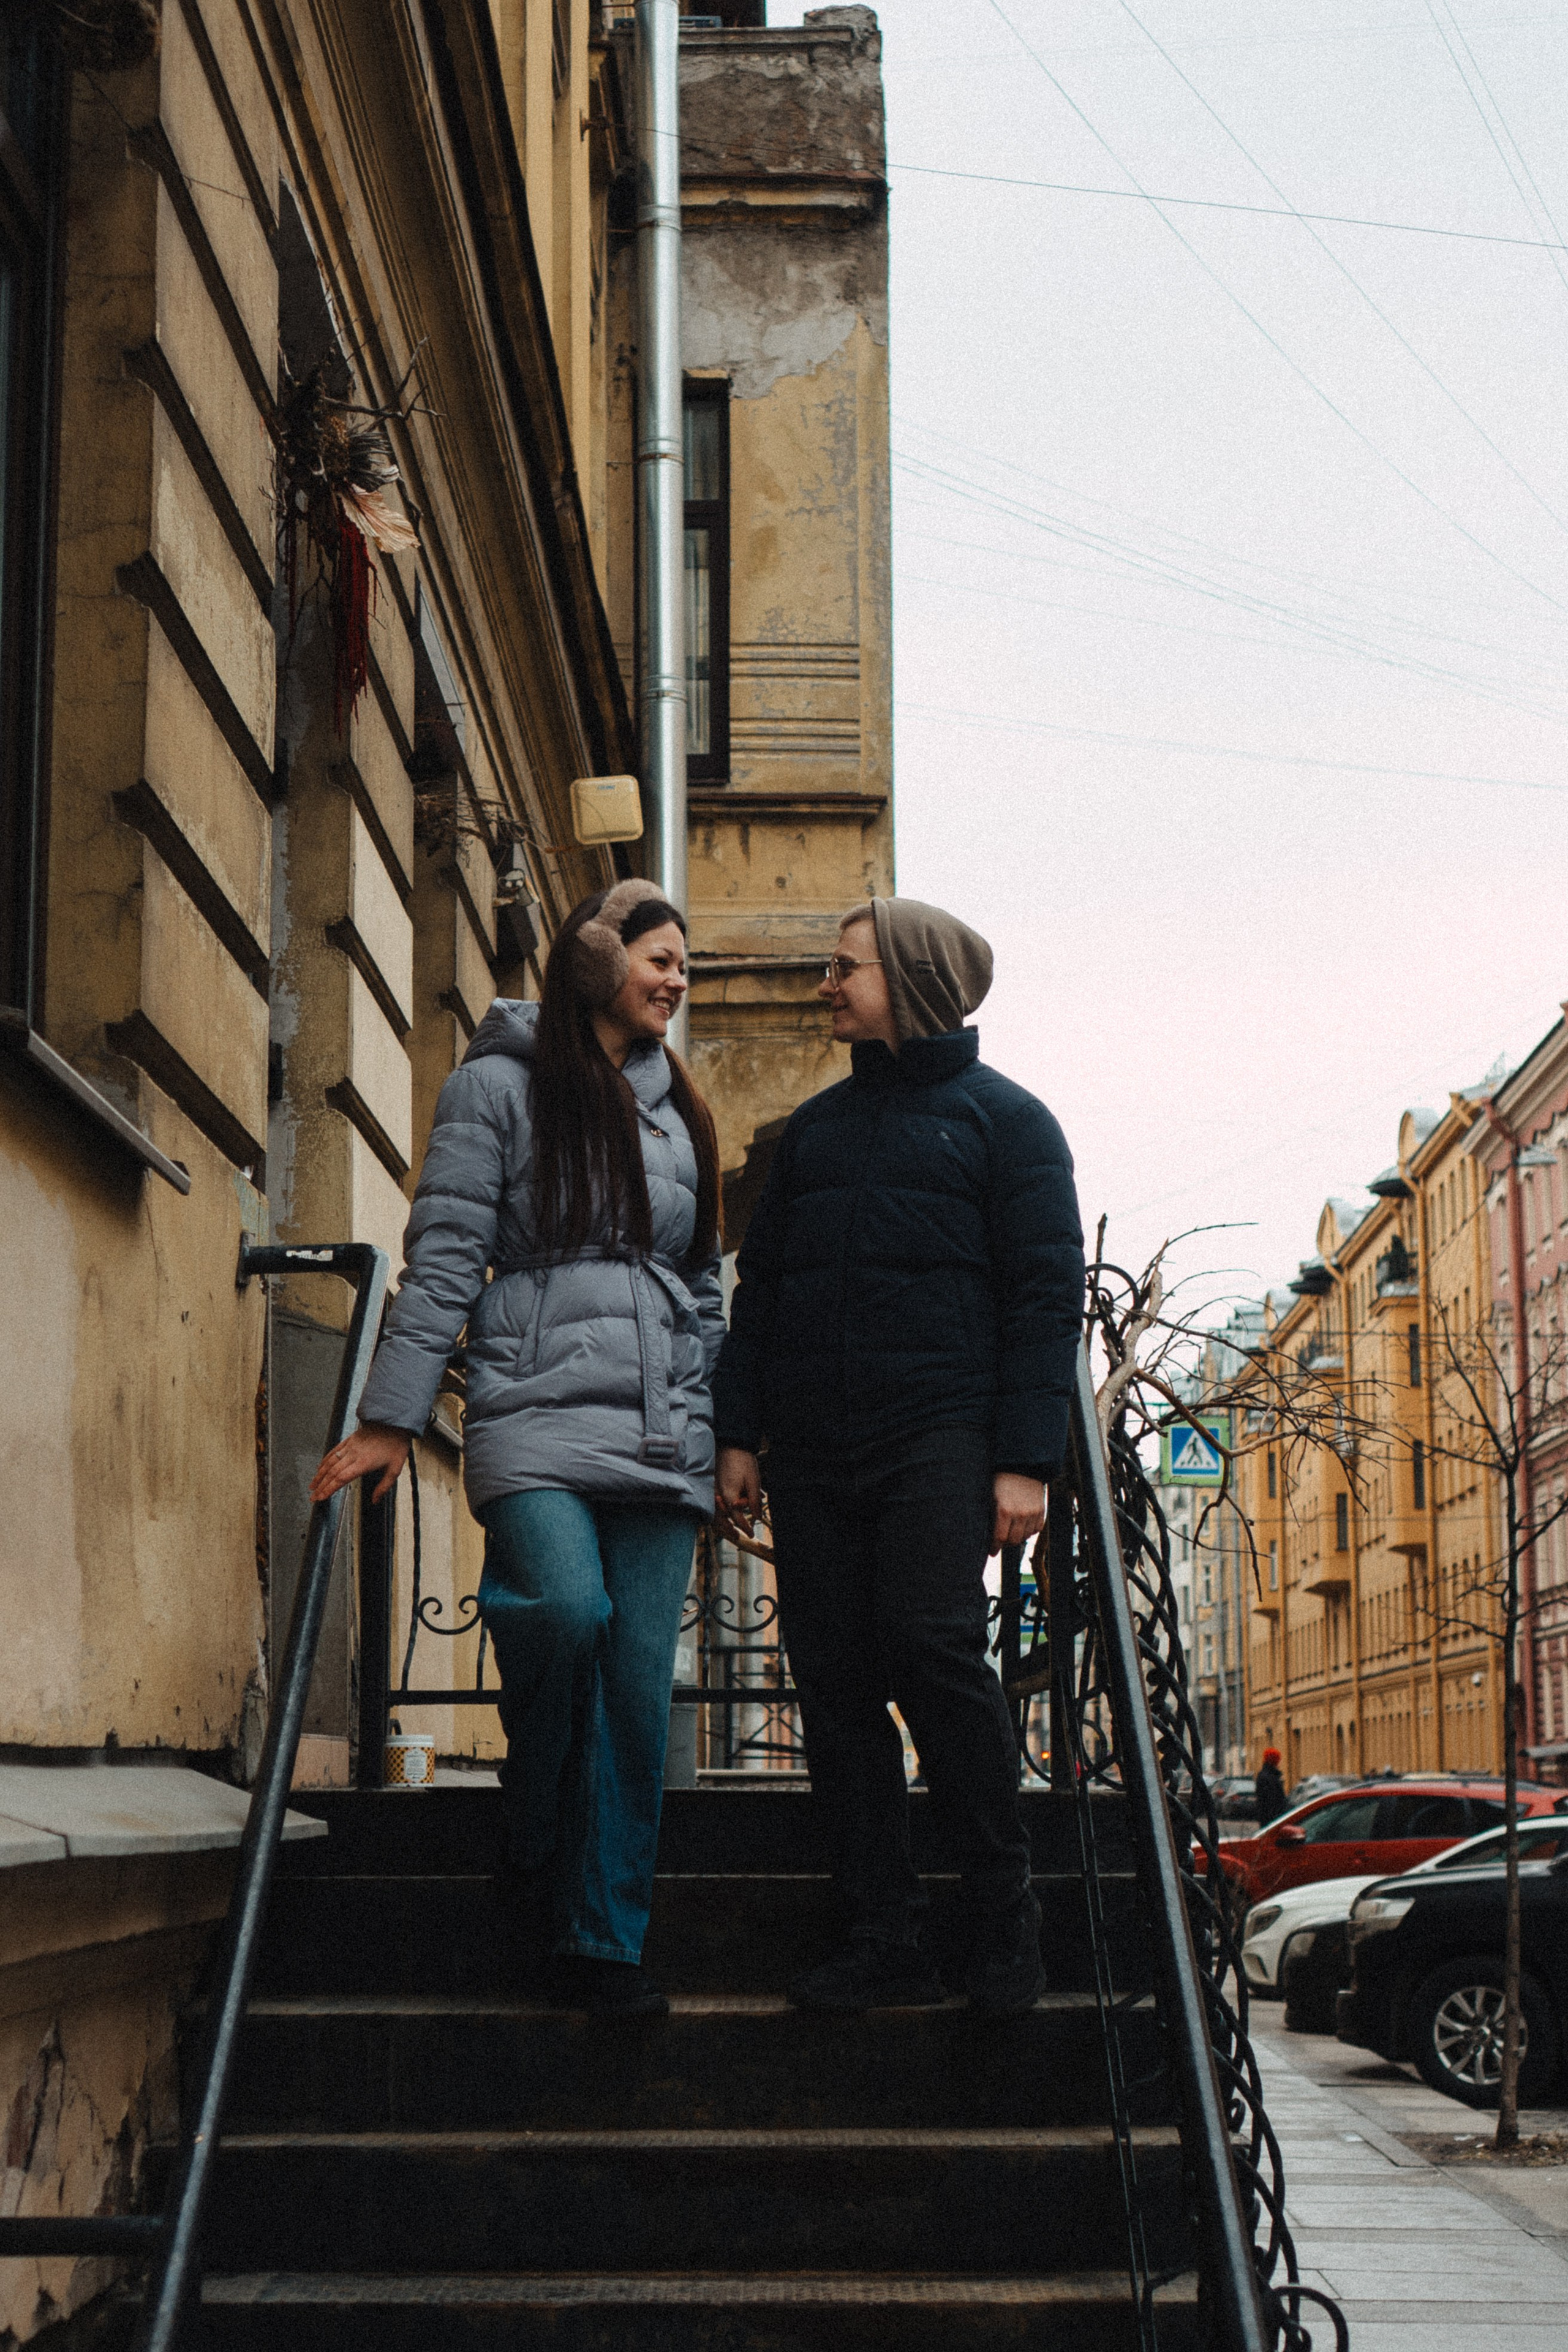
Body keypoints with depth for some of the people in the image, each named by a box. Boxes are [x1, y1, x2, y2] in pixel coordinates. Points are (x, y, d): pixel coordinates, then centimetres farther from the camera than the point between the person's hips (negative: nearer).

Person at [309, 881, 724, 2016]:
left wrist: (725, 1438, 20)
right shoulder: (500, 1085, 6)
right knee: (569, 1608, -28)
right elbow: (443, 1259, 1)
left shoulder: (681, 1112, 21)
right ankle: (536, 1860, -6)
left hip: (661, 1440, 5)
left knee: (640, 1685, -5)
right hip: (536, 1416, -5)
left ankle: (604, 1943, 1)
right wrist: (392, 1416, -5)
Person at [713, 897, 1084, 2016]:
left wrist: (1024, 1463, -11)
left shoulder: (1003, 1119, 5)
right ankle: (884, 1936, 2)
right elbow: (758, 1285, 22)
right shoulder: (816, 1127, 21)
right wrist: (738, 1437, 11)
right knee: (835, 1678, -1)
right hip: (811, 1450, 5)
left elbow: (1048, 1294, -1)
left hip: (937, 1435, -5)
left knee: (934, 1646, -19)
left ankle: (1003, 1909, -4)